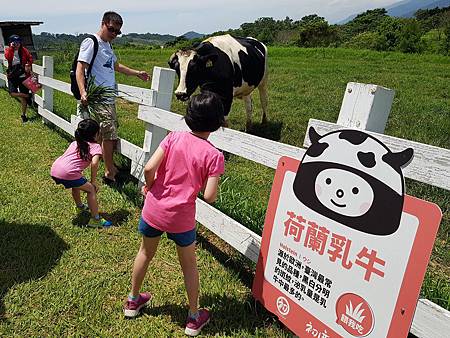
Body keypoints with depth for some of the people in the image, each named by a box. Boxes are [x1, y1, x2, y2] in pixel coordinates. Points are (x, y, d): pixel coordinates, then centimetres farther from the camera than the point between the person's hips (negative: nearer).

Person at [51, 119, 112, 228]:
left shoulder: (75, 143, 25)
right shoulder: (95, 146, 4)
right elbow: (94, 163, -13)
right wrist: (93, 181, -3)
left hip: (54, 170, 8)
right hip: (68, 174, -8)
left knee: (76, 184, 34)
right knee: (91, 189, 8)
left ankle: (80, 206, 55)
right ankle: (95, 219, 9)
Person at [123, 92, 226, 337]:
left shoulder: (174, 137, -8)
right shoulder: (214, 155, -15)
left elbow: (149, 168, -15)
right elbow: (209, 197, -17)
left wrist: (149, 188, 5)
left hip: (153, 209, 3)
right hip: (181, 218, -3)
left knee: (145, 253, 27)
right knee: (189, 264, 19)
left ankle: (132, 301, 49)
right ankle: (194, 318, 35)